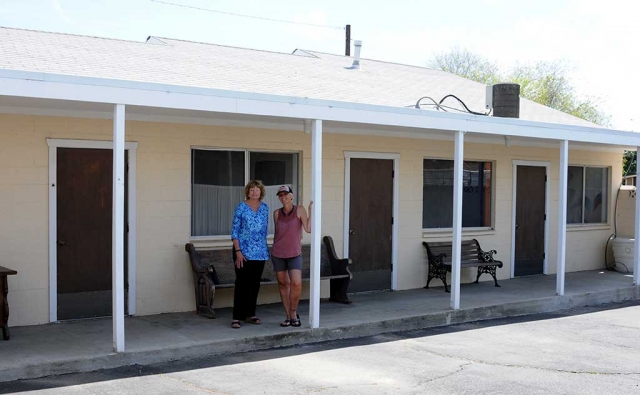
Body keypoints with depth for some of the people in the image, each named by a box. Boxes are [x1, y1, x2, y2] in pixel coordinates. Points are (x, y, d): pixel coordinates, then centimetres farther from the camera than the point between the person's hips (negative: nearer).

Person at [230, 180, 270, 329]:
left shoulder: (265, 208, 9)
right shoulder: (241, 208, -4)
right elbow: (234, 231, -6)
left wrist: (264, 246, 12)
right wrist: (238, 251, -13)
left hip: (260, 252, 5)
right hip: (244, 252, -5)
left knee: (255, 284, 10)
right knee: (241, 283, -4)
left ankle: (250, 314, 20)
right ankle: (237, 317, 0)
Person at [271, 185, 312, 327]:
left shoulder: (299, 210, -3)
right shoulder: (277, 213, 4)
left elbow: (308, 229, -13)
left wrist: (311, 211, -16)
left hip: (295, 254, -3)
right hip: (278, 254, 3)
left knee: (296, 284, -17)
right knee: (283, 284, 6)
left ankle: (293, 313, 4)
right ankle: (288, 317, 16)